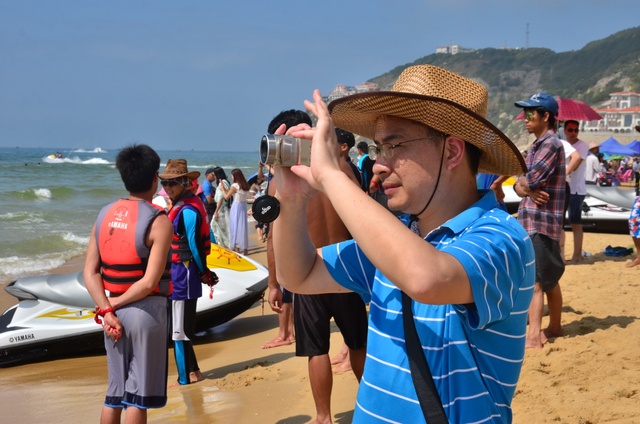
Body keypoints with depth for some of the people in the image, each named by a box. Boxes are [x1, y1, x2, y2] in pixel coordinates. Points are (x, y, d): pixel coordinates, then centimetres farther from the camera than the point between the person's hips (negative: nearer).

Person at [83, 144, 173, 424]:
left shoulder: (105, 215, 5)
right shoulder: (158, 221, -12)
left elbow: (90, 272, -1)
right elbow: (149, 282, -18)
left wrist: (106, 310, -5)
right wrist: (114, 304, -8)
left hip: (115, 313, 6)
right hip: (146, 310, -6)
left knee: (115, 392, 16)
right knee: (138, 395, 3)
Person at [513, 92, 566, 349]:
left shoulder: (550, 144, -13)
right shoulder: (537, 146, 17)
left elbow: (530, 180, -22)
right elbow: (520, 185, 10)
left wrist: (526, 183, 1)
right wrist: (527, 190, -12)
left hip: (541, 223, -10)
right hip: (531, 220, 10)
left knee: (534, 281, -13)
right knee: (549, 279, 18)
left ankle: (533, 337, -16)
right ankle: (554, 327, 29)